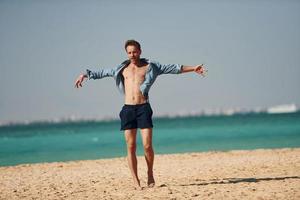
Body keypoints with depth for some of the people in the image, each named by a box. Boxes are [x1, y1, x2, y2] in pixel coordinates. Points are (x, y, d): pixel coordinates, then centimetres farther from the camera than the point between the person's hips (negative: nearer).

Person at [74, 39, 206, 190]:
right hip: (128, 109, 2)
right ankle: (136, 181, 4)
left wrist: (193, 68, 4)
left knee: (147, 145, -9)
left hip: (144, 108, -2)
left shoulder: (150, 66, 8)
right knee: (131, 147, -1)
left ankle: (150, 173, 16)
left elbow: (172, 68, 8)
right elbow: (102, 72, 21)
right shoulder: (122, 69, 14)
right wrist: (85, 75, 17)